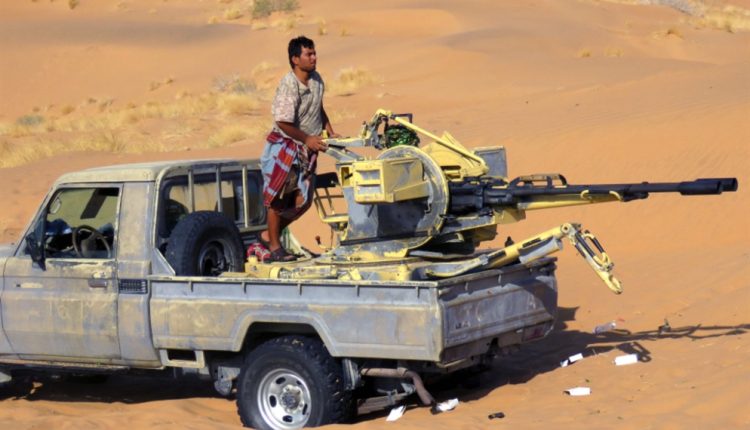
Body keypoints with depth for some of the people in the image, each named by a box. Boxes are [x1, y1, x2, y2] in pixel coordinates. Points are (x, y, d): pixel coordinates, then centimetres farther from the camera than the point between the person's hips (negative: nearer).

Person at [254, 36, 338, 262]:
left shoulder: (317, 80, 3)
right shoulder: (288, 84, -21)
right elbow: (283, 122, -22)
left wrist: (330, 132, 12)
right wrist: (307, 139, -18)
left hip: (307, 150, 7)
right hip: (284, 146, -7)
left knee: (303, 200, 7)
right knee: (277, 197, 3)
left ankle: (269, 234, 24)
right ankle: (274, 246, 16)